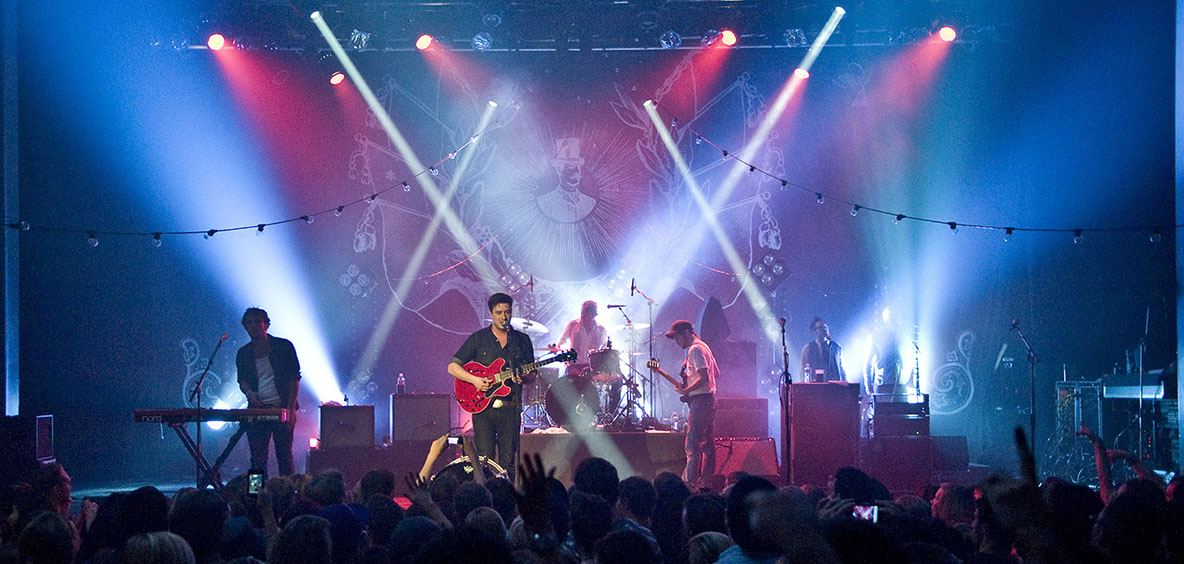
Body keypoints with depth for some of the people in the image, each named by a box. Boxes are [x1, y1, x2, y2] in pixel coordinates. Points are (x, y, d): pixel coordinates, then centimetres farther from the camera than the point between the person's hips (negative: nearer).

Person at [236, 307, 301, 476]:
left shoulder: (283, 346, 1)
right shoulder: (244, 353, 11)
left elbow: (294, 378, 0)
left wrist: (291, 408, -9)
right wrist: (248, 392, -3)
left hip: (281, 408, -3)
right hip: (257, 409, 3)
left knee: (284, 455, -4)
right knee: (257, 458, 0)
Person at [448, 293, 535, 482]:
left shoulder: (522, 340, 11)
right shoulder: (478, 338, 6)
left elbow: (532, 375, 14)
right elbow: (452, 367, 3)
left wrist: (523, 377, -10)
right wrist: (475, 380, -12)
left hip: (510, 408, 1)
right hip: (483, 406, -1)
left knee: (508, 463, 0)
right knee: (484, 461, -6)